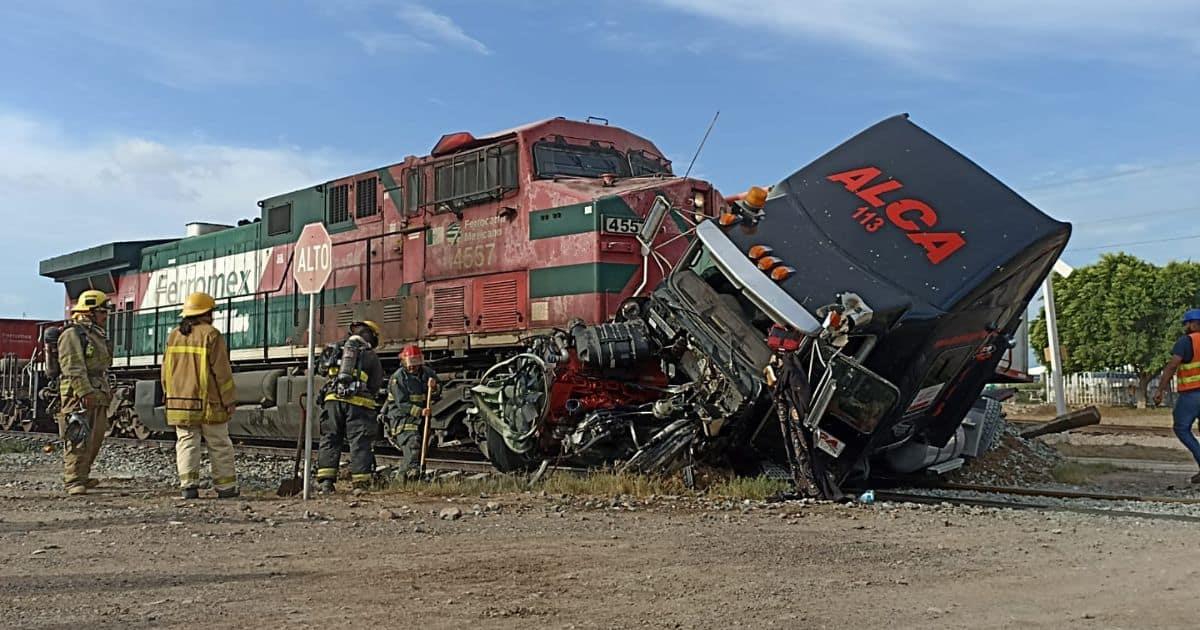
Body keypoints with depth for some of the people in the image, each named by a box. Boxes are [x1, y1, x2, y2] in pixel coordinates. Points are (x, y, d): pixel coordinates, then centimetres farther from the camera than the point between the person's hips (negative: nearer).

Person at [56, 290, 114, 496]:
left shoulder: (98, 335, 22)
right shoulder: (72, 334, -8)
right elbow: (73, 367, -18)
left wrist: (107, 392, 24)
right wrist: (84, 392, -25)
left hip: (98, 397, 9)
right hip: (79, 396, -9)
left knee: (94, 440, 12)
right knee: (79, 440, -11)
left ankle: (82, 477, 23)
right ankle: (73, 481, -8)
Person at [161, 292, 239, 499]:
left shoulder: (174, 336, 9)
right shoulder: (211, 335, -9)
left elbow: (166, 370, 13)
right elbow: (221, 371, -10)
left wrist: (170, 397, 21)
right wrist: (230, 400, -5)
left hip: (180, 401, 5)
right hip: (208, 402, -5)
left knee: (187, 443, 6)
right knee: (219, 445, 4)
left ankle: (188, 485, -2)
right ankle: (225, 487, 7)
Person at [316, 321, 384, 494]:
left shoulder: (336, 349, 15)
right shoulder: (371, 356, 6)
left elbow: (326, 370, 26)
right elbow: (376, 386, 6)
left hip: (333, 400, 3)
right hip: (359, 402, -3)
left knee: (329, 440, 8)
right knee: (360, 442, 1)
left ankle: (325, 481, 1)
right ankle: (360, 484, -3)